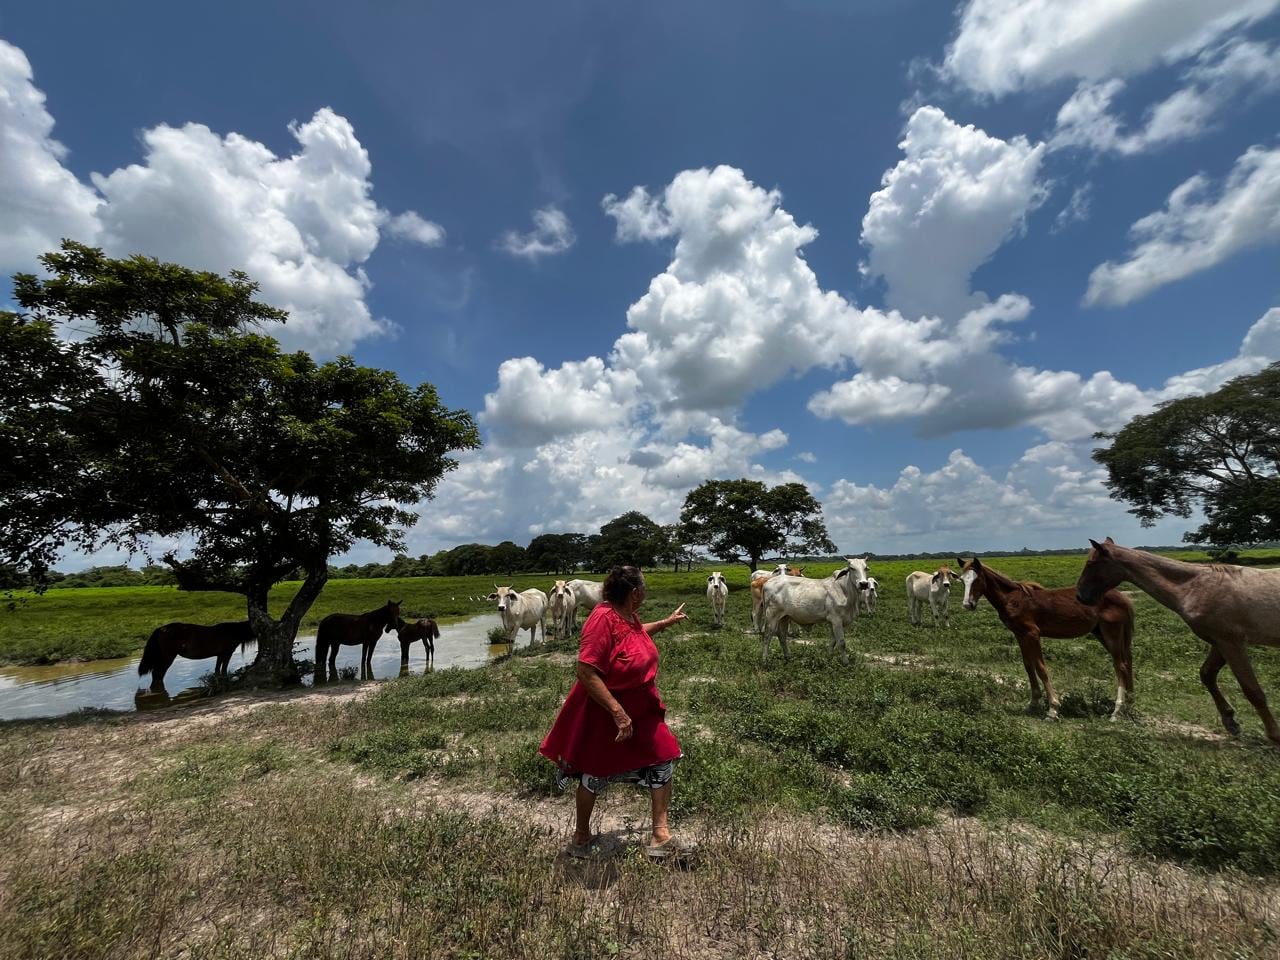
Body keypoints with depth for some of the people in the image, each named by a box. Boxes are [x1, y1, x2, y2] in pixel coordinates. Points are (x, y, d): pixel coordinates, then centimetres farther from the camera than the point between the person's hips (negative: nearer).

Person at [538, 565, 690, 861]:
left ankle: (661, 836, 20)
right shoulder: (603, 619, -31)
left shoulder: (628, 615, -3)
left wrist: (668, 621, 28)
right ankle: (581, 836, 40)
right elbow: (586, 672, -33)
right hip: (605, 711, -8)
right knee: (595, 773, 14)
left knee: (663, 759, 6)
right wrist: (618, 712, -32)